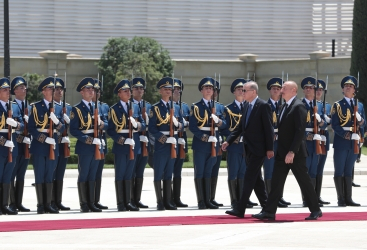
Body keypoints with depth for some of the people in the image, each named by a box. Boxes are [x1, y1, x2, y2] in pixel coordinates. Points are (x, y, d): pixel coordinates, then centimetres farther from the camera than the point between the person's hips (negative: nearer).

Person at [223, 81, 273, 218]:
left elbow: (268, 128, -14)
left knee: (249, 178, -10)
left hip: (258, 149, -9)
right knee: (256, 179, 12)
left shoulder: (263, 106, -12)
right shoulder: (248, 106, 13)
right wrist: (228, 141, 8)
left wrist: (270, 148, -16)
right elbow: (241, 126, 17)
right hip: (249, 149, 9)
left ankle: (240, 209, -11)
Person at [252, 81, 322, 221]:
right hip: (282, 152, 9)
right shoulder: (284, 107, 15)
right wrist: (279, 150, 13)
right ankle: (269, 211, 3)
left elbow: (300, 131, -20)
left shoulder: (298, 107, -14)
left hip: (295, 153, -9)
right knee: (276, 182, 4)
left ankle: (315, 210, 12)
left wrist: (292, 151, -24)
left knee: (304, 181, 2)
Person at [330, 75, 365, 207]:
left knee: (348, 171, 8)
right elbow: (334, 124, -7)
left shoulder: (359, 105, 14)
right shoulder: (337, 105, 0)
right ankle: (341, 199, 0)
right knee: (339, 171, -1)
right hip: (341, 141, -4)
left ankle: (348, 198, 9)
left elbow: (362, 122, 15)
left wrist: (361, 122, -9)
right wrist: (345, 135, -20)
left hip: (354, 142, 4)